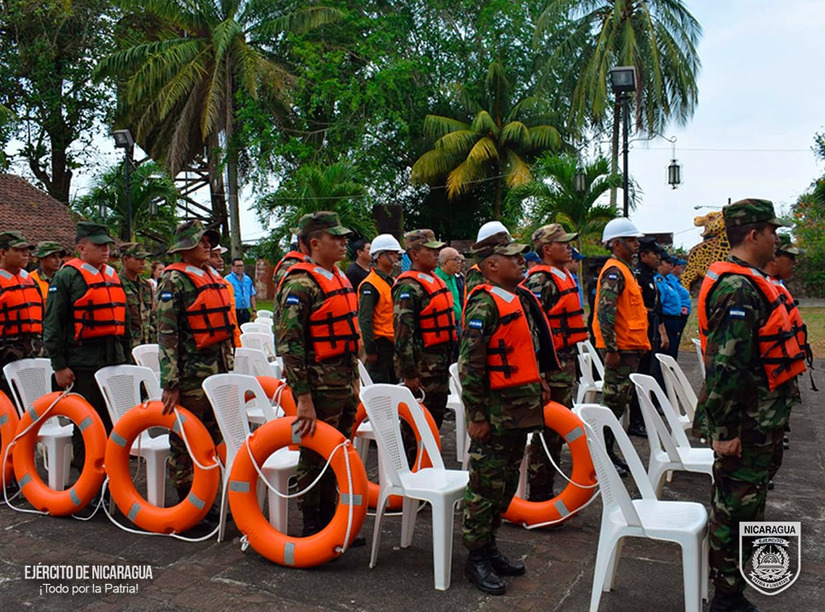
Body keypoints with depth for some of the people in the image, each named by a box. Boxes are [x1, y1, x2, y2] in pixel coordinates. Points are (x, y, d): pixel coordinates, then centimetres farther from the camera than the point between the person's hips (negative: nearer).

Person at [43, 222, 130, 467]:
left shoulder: (113, 275, 14)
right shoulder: (67, 276, -7)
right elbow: (52, 323, -10)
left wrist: (127, 357, 17)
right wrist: (59, 366, -13)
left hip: (114, 360, 6)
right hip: (83, 364, -6)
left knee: (112, 422, 12)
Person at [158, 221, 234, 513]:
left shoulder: (214, 277, 14)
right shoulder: (174, 280, -10)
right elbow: (166, 333, -16)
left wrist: (228, 367, 19)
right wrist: (170, 383, -20)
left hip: (218, 369, 8)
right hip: (191, 372, -8)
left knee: (213, 436, 14)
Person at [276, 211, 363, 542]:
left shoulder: (340, 278, 14)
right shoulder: (300, 285, -15)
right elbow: (289, 344, -21)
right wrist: (303, 399, -24)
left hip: (344, 385, 9)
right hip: (320, 387, -9)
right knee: (316, 459, 4)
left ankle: (331, 522, 32)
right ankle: (313, 529, 20)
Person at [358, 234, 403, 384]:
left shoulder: (392, 282, 16)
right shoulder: (370, 285, -14)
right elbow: (364, 319, -19)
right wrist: (370, 349, -21)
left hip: (393, 343, 9)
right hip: (380, 344, -9)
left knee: (394, 382, 15)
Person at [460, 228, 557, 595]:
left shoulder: (521, 299, 13)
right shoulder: (484, 304, -16)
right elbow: (470, 364, -21)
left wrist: (540, 385, 19)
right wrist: (476, 415, -21)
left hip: (521, 409, 9)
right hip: (496, 411, -9)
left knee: (506, 483, 17)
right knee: (486, 485, 2)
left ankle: (489, 546, 31)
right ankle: (476, 558, 15)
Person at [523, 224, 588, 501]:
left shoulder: (563, 276, 16)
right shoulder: (541, 280, -16)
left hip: (566, 363, 10)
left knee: (557, 430, 17)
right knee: (548, 432, -2)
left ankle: (546, 488, 29)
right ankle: (538, 494, 9)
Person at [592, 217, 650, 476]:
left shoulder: (623, 270, 18)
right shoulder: (614, 272, -15)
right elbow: (605, 312, -23)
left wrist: (639, 344, 22)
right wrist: (611, 348, -25)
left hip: (629, 348, 10)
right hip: (620, 348, -10)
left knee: (618, 402, 14)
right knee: (613, 402, -4)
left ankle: (608, 451, 23)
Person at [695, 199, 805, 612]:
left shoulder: (748, 283, 13)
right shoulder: (739, 289, -23)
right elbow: (725, 366, -28)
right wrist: (724, 431, -26)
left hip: (759, 421, 11)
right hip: (746, 426, -11)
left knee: (743, 500, 23)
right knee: (736, 504, 1)